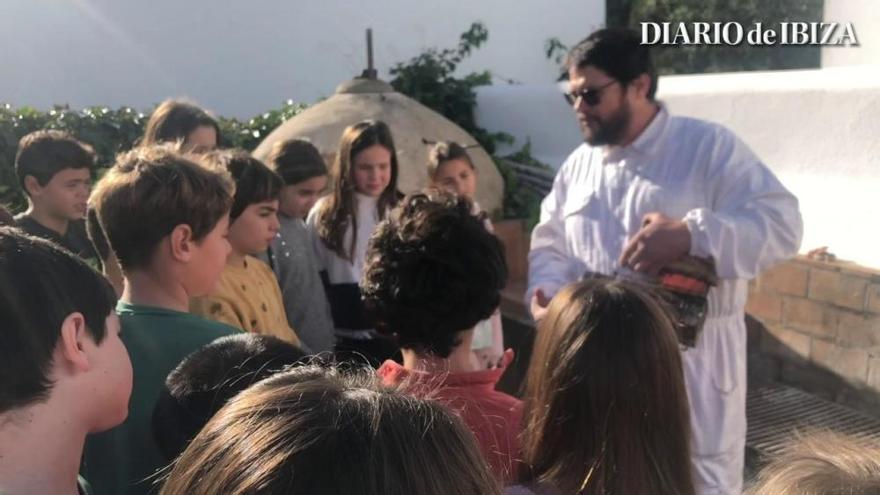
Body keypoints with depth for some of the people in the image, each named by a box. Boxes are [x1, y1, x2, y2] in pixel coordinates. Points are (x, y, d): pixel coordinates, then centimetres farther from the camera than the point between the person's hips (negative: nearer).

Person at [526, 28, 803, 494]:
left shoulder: (709, 146, -8)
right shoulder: (577, 165, 9)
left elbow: (781, 222, -16)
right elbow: (549, 246, 13)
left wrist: (690, 235, -31)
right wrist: (545, 294, -9)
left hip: (690, 362, -5)